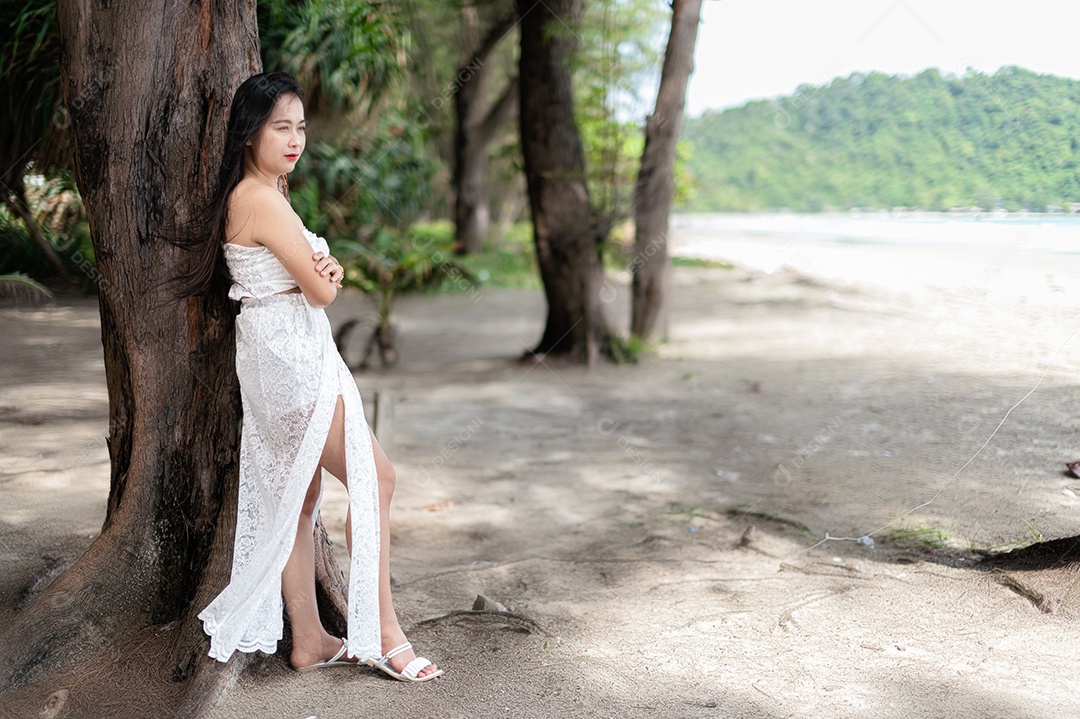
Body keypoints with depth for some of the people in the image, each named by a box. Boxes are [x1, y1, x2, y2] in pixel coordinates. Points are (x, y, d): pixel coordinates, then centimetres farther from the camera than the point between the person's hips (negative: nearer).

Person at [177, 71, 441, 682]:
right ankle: (383, 634, -1)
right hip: (289, 356, -10)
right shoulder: (262, 199, -16)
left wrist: (324, 266, -8)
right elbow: (321, 291, -16)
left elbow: (315, 274, 16)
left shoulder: (262, 192, 16)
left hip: (287, 358, 10)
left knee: (298, 496, 12)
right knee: (376, 476, -8)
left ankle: (310, 639, 19)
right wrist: (328, 277, 7)